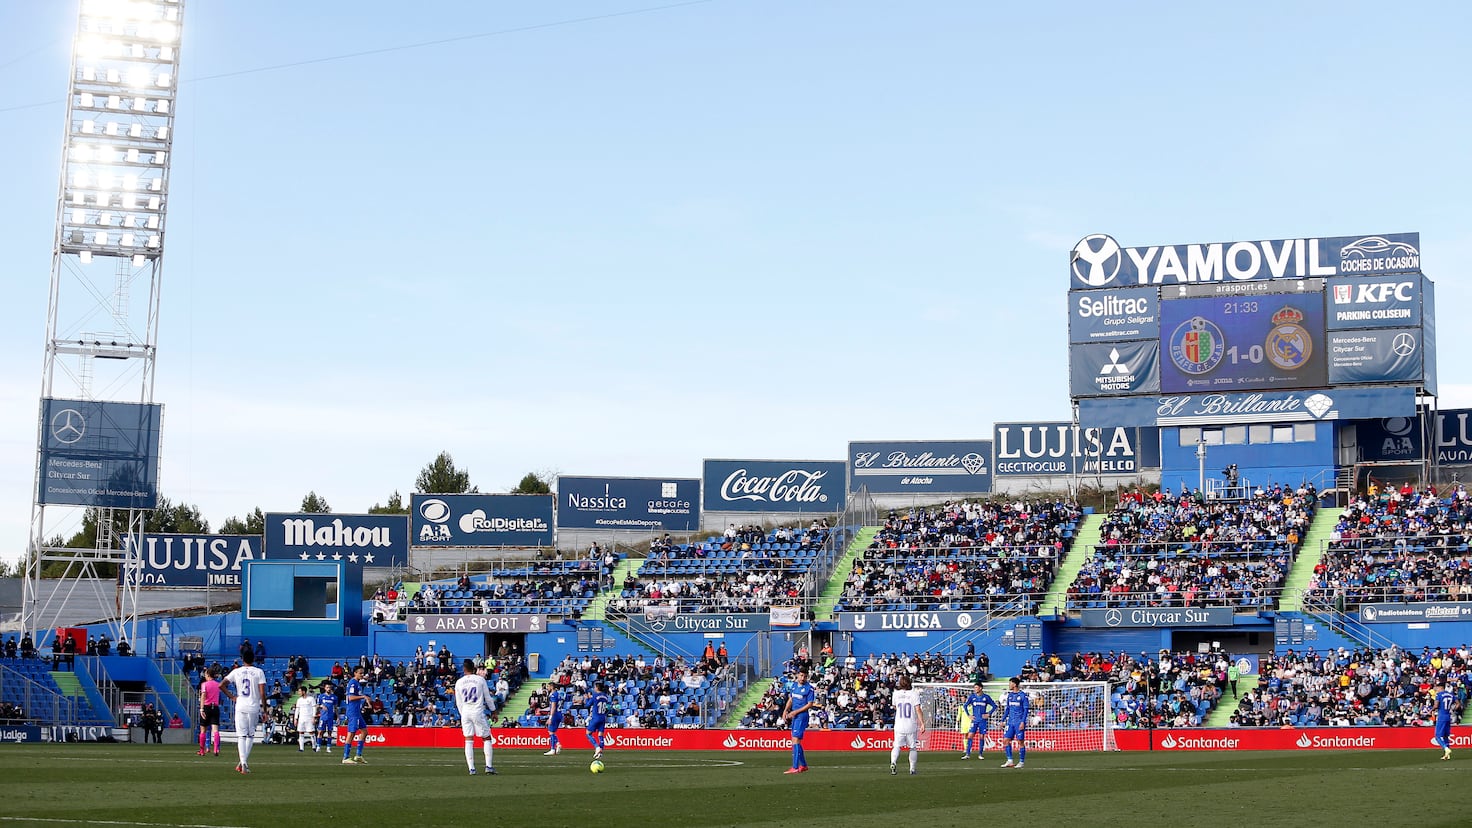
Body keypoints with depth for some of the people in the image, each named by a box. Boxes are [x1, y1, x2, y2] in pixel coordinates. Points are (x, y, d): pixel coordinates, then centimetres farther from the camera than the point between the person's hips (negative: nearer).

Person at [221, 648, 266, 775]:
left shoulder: (236, 672, 4)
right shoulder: (259, 672, -1)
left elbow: (221, 685, -2)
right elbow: (262, 693, -7)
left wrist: (232, 697, 6)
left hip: (240, 707, 1)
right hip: (254, 707, -1)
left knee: (241, 735, 1)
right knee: (250, 735, 13)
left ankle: (243, 762, -12)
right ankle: (244, 762, 11)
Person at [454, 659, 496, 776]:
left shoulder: (459, 682, 4)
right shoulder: (480, 679, -2)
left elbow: (458, 703, 9)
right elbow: (488, 697, 3)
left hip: (465, 713, 2)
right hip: (478, 712, -2)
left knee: (469, 741, 4)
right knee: (486, 738, 6)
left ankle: (471, 768, -1)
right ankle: (488, 766, -4)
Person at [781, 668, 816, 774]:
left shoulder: (809, 688, -9)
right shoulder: (794, 686, 13)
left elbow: (810, 705, -11)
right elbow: (790, 699, 21)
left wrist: (796, 712, -15)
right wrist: (785, 711, 6)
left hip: (802, 716, -8)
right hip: (794, 716, 8)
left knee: (795, 740, -15)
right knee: (796, 741, 12)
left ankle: (795, 768, -17)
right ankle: (803, 765, 22)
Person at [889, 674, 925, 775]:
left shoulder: (896, 694, 2)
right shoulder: (914, 694, -6)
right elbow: (918, 710, -12)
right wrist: (922, 724, -11)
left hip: (899, 726, 2)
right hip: (912, 726, -2)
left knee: (897, 746, 2)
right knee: (913, 748, 10)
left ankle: (893, 763, -23)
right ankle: (912, 769, 9)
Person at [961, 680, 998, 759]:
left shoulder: (986, 697, 1)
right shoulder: (972, 696, 3)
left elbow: (994, 706, 9)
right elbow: (965, 706, 10)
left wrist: (989, 714, 1)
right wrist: (968, 715, 3)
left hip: (983, 720, 0)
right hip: (974, 720, 0)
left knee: (981, 737, 1)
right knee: (970, 736, -8)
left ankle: (980, 754, 11)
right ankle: (967, 754, -8)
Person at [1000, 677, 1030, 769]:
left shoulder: (1023, 695, -7)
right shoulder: (1010, 695, 12)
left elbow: (1026, 709, -8)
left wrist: (1023, 722, -16)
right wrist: (1003, 720, 12)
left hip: (1019, 722, -7)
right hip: (1010, 722, 7)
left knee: (1020, 742, -2)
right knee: (1006, 740, 1)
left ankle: (1021, 762, 5)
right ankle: (1010, 761, 6)